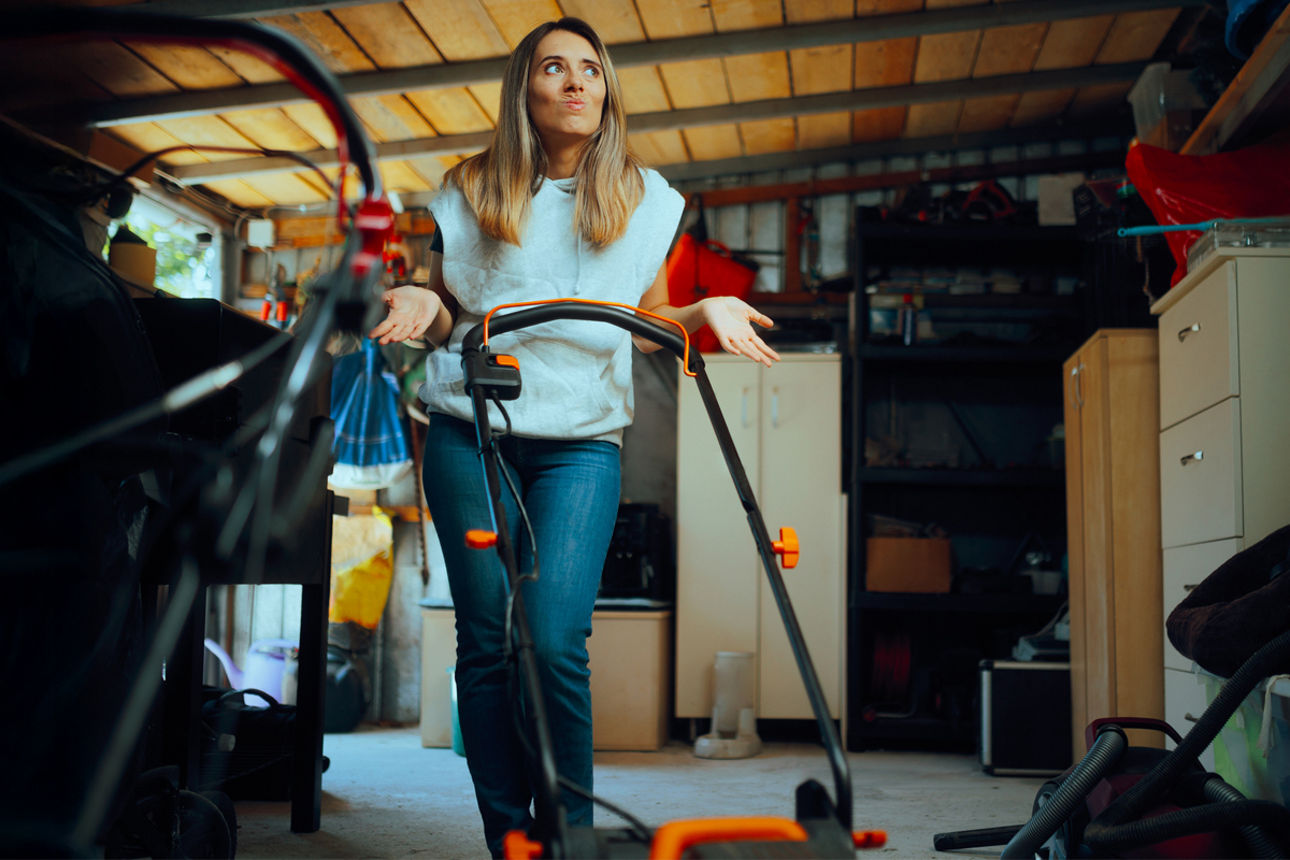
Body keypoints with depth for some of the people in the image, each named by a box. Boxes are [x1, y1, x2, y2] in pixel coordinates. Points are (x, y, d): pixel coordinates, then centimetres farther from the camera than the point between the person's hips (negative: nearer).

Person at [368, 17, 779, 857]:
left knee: (555, 643, -14)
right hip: (470, 433, 1)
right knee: (486, 643, 1)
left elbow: (645, 323, 16)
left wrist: (704, 310, -3)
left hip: (581, 441, -1)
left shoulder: (643, 200, 9)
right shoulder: (470, 193, 9)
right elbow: (446, 316, 16)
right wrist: (423, 307, -6)